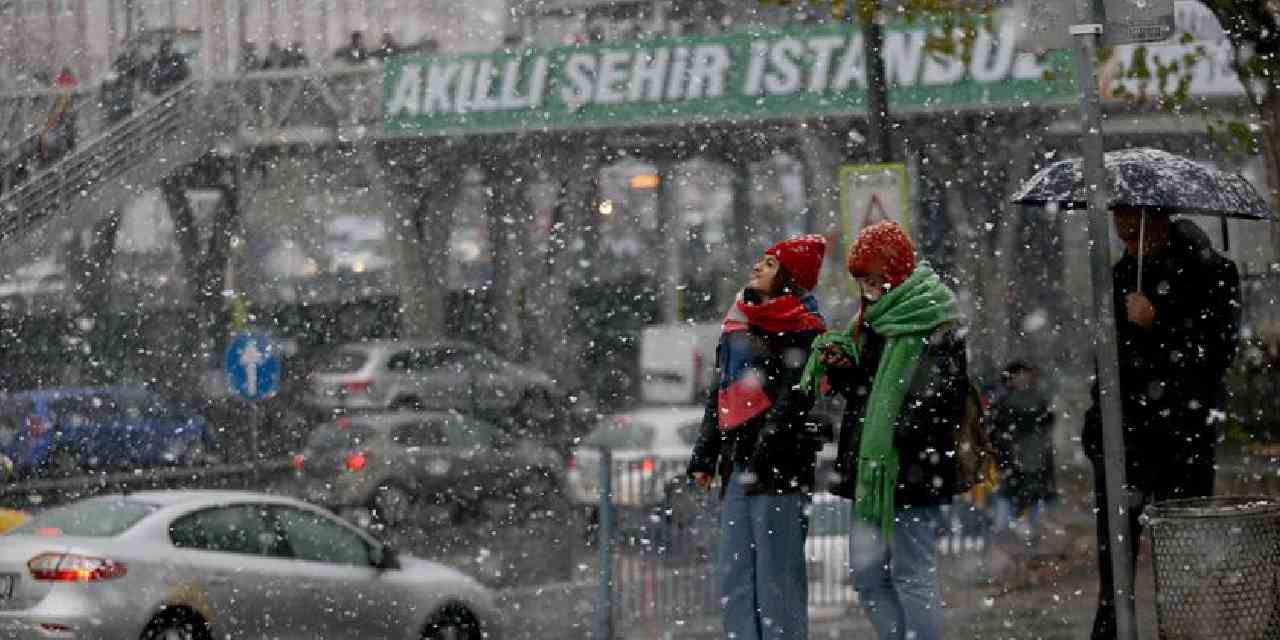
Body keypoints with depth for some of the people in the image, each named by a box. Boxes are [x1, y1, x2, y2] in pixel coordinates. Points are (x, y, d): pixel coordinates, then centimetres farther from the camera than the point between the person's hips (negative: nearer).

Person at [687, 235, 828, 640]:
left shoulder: (802, 329, -4)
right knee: (735, 581, 6)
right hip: (736, 462, 8)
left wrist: (762, 461, -19)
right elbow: (719, 397, 23)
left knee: (777, 576, -8)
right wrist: (703, 456, 17)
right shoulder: (737, 323, 20)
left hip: (779, 468, -8)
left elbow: (791, 401, -12)